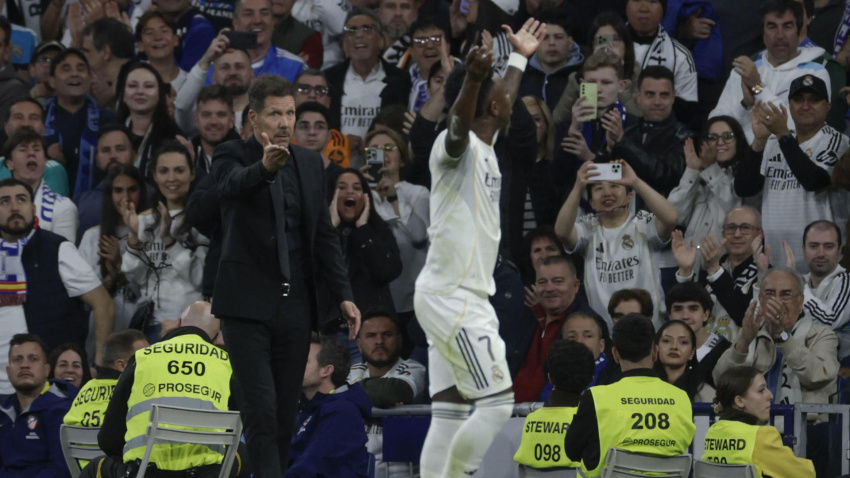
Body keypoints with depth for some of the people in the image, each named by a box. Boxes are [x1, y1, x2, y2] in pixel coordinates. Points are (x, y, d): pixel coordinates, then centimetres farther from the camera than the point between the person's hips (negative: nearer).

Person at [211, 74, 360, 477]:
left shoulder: (309, 163, 11)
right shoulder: (231, 155, -4)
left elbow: (325, 235, 14)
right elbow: (232, 184, -29)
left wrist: (343, 295, 5)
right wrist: (265, 166, -51)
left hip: (295, 305, 5)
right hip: (247, 305, -5)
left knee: (285, 414, 6)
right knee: (261, 409, -13)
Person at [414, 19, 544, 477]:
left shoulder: (484, 146, 16)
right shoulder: (455, 144, -11)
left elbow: (503, 106, 39)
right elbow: (460, 122, -37)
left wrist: (520, 59, 52)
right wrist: (473, 77, -56)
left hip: (460, 299, 10)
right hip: (453, 298, -10)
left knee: (451, 413, 5)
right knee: (497, 402, -13)